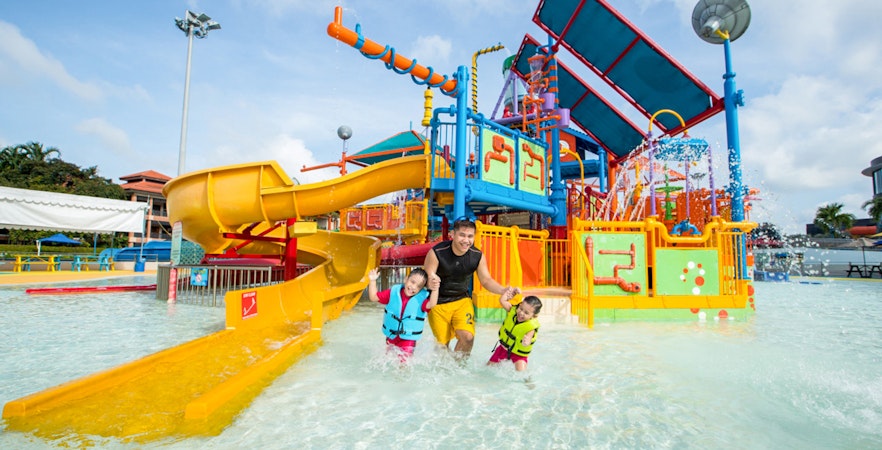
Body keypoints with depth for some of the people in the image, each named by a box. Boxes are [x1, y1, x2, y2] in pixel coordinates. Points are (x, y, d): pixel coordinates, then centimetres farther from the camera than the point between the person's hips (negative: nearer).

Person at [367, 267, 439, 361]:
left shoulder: (422, 297, -14)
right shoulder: (394, 291, -7)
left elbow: (431, 305, -36)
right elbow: (373, 297, -3)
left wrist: (435, 290, -52)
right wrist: (372, 281, -15)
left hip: (408, 339, -3)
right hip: (391, 336, 4)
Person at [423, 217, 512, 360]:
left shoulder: (478, 256, -12)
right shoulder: (436, 253, -23)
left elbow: (486, 280, -3)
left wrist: (505, 290, -20)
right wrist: (431, 281, -43)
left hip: (462, 300, 3)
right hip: (438, 302, -2)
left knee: (468, 337, -15)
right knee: (442, 343, 6)